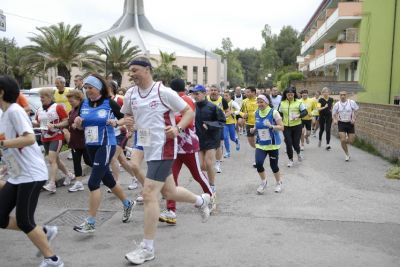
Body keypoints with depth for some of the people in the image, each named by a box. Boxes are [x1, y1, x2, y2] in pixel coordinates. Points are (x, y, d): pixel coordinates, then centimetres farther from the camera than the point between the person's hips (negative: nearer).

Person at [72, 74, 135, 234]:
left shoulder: (109, 103, -9)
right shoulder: (84, 104, 6)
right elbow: (81, 127, 14)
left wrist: (116, 122, -21)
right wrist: (77, 122, -8)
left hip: (106, 146, -7)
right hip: (91, 147, 7)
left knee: (93, 182, -12)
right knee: (107, 180, 18)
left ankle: (90, 223, -3)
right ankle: (128, 204, 40)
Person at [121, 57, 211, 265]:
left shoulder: (164, 92, -12)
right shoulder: (130, 94, 5)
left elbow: (188, 112, -5)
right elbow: (126, 116, 20)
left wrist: (177, 128, -22)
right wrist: (127, 121, -4)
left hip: (163, 149, -7)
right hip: (147, 148, 7)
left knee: (149, 194, -11)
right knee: (169, 192, 18)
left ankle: (147, 248, 1)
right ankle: (201, 200, 47)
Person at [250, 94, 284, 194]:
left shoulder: (273, 112, -12)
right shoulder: (257, 113, 2)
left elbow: (281, 127, -11)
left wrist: (271, 126, -28)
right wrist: (254, 129, -3)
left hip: (273, 143, -3)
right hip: (260, 143, 3)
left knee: (273, 165, 4)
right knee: (258, 163, -13)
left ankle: (279, 183, 33)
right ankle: (263, 182, 16)